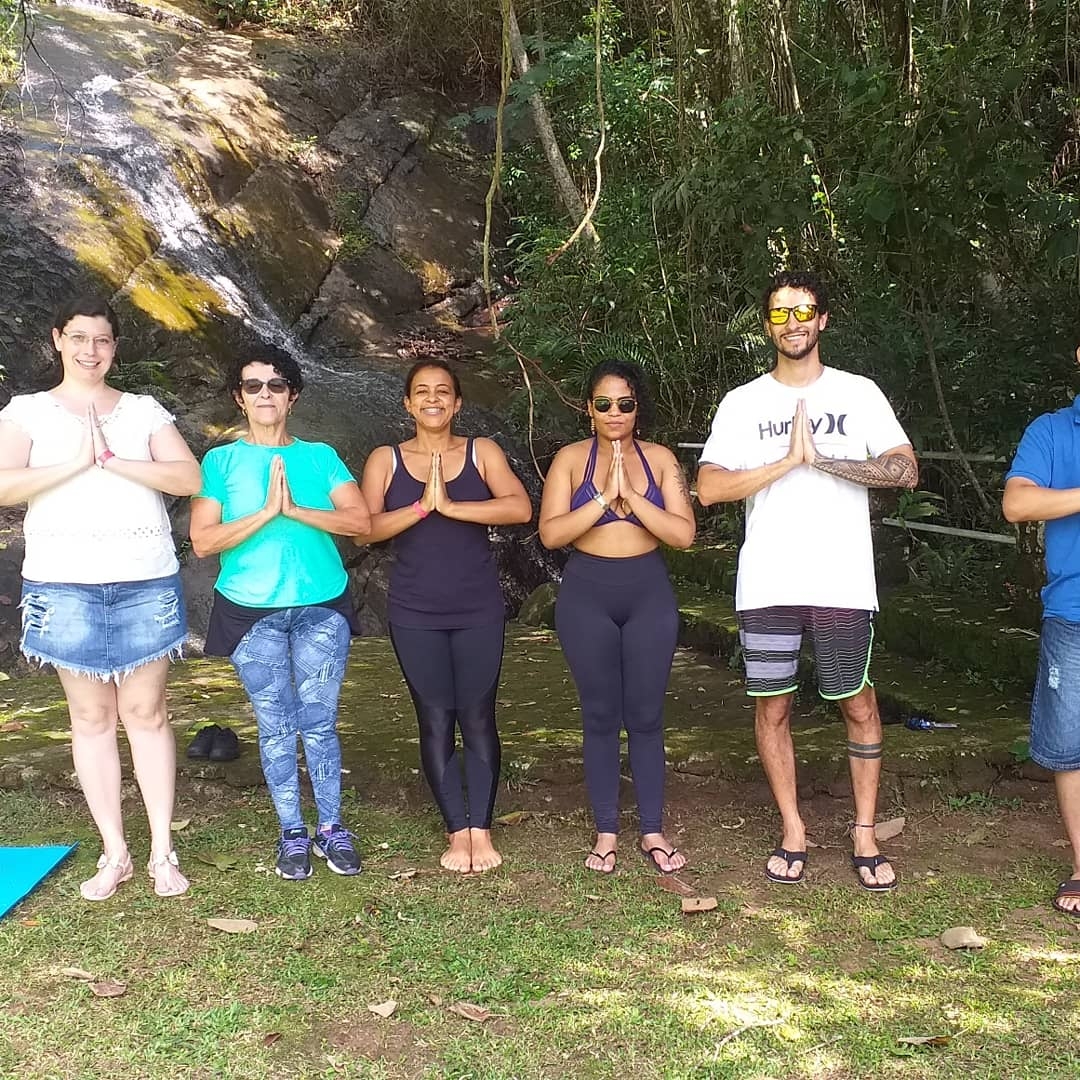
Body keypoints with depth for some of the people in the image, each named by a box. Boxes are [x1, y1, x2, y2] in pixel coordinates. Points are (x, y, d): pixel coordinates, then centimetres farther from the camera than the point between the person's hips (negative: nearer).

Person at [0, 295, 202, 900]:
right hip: (65, 584, 0)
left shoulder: (144, 411, 9)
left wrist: (112, 460, -14)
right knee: (91, 717, 4)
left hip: (146, 582, 0)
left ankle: (163, 851, 11)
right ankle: (115, 854, 13)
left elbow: (188, 478, -5)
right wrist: (76, 462, -16)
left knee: (146, 713, 3)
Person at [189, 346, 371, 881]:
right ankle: (292, 834, 16)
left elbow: (360, 520, -6)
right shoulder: (221, 461, 3)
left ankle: (331, 828, 14)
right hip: (252, 612, 0)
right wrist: (266, 512, -17)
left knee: (320, 722, 2)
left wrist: (295, 510, -16)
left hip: (321, 607, 1)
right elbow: (203, 541, -7)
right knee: (276, 726, 5)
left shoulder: (320, 456, 6)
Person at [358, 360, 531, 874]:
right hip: (415, 614, 0)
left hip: (479, 610, 0)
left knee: (477, 718, 0)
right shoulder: (385, 460, 5)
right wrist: (421, 507, -18)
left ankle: (481, 830, 8)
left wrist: (450, 505, -18)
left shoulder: (482, 452, 4)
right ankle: (457, 832, 9)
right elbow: (364, 529, -7)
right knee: (435, 721, 2)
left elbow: (520, 508, -13)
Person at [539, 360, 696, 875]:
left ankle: (653, 830, 15)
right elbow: (551, 533, -10)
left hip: (648, 593, 1)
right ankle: (606, 832, 15)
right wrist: (605, 497, -19)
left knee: (646, 715, 5)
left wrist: (631, 496, -18)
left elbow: (683, 533, -8)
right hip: (587, 594, -1)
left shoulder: (660, 459, 2)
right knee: (600, 716, 6)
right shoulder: (571, 459, -1)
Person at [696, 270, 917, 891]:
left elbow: (906, 470, -6)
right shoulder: (743, 403, 7)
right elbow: (709, 488, -5)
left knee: (859, 706, 5)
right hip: (767, 585, 1)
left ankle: (866, 835, 17)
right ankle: (793, 833, 20)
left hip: (843, 583, -1)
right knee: (773, 707, 6)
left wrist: (824, 459, -13)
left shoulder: (858, 393, 5)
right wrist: (788, 461, -12)